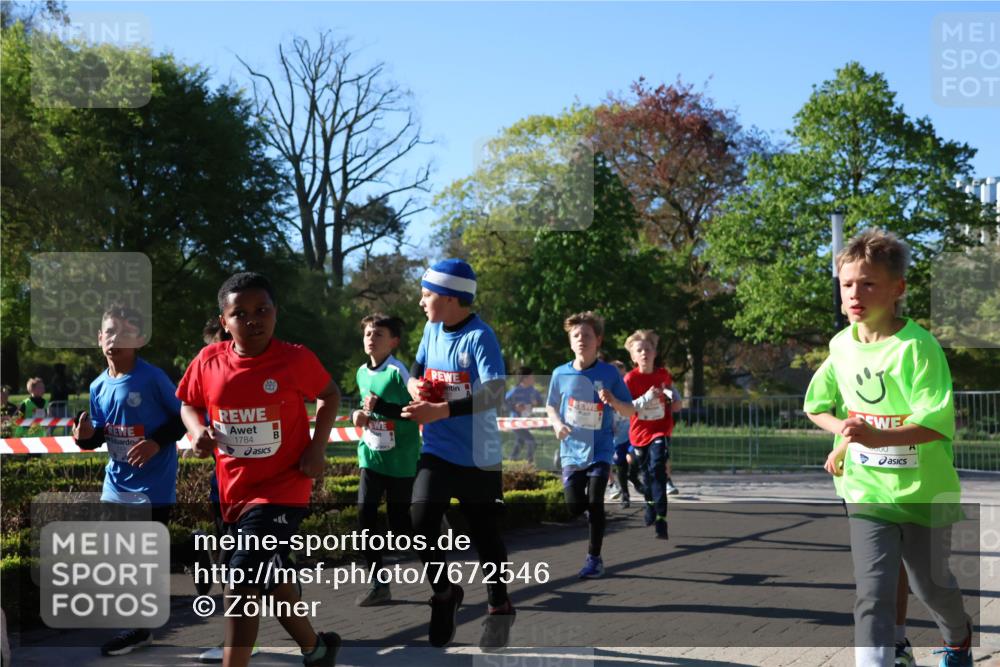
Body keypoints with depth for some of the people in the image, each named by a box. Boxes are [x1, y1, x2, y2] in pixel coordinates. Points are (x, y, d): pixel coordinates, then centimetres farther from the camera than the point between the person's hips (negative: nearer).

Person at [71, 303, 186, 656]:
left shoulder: (152, 378, -15)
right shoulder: (98, 386, 4)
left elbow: (182, 416, -7)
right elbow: (99, 436, 12)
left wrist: (157, 442, -20)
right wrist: (86, 436, -10)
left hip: (152, 485, -6)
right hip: (116, 484, 7)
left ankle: (138, 628, 14)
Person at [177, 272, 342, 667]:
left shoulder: (295, 360, -14)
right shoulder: (208, 361, -7)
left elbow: (330, 395, 4)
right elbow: (189, 405, 10)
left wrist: (317, 446, -8)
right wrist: (198, 431, -11)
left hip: (281, 489, -5)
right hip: (233, 491, 5)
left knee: (242, 582, -17)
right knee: (268, 579, 21)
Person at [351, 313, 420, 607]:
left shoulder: (397, 371, -14)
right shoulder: (361, 372, 8)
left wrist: (381, 406, -26)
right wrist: (359, 414, 4)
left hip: (399, 459, -6)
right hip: (371, 455, 6)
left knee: (400, 522, 0)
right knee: (364, 516, -3)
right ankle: (379, 584, 8)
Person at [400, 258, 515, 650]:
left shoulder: (479, 336, -17)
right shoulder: (432, 330, 4)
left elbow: (494, 393, -26)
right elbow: (417, 368, 20)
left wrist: (441, 411, -32)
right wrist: (415, 386, -5)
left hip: (477, 456, -5)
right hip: (437, 451, 5)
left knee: (485, 534, 5)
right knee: (421, 528, -7)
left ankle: (499, 608, 26)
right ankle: (445, 595, 18)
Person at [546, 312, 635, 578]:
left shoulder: (609, 372, -7)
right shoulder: (561, 373, -2)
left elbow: (631, 411, -2)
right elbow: (551, 407, 12)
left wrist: (613, 401, -22)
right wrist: (557, 424, -9)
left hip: (600, 450, -2)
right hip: (572, 450, 2)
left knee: (594, 503, -13)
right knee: (575, 506, 0)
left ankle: (594, 558, 1)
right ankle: (594, 515, 36)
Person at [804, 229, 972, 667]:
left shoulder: (917, 347, -20)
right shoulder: (841, 346, -2)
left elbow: (937, 423, -27)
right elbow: (816, 406, 13)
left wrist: (877, 437, -39)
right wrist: (846, 433, -6)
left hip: (924, 490, -3)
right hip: (866, 489, 3)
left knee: (930, 582, 17)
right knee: (873, 592, -8)